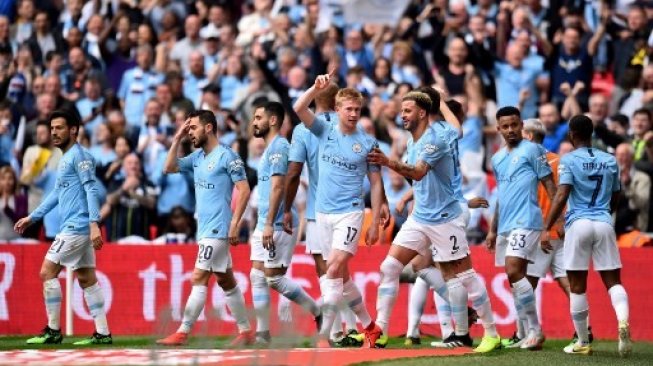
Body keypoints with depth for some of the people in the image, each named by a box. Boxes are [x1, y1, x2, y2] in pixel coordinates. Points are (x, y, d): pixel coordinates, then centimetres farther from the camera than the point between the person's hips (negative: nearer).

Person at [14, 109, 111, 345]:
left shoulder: (79, 155, -9)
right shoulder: (66, 158, 19)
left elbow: (92, 190, -18)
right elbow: (57, 193, 28)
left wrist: (94, 224, -26)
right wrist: (32, 218, 30)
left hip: (76, 226, -9)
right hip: (74, 228, 9)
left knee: (48, 272, -7)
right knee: (87, 279, 7)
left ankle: (53, 331, -4)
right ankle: (102, 333, 6)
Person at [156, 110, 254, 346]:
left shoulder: (226, 156, -10)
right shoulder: (197, 157, 13)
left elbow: (244, 189, -13)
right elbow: (168, 168, 13)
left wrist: (235, 223, -19)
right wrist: (177, 139, 6)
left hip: (217, 229, -9)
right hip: (206, 228, 9)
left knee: (198, 280, -10)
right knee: (226, 281, 11)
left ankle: (182, 333, -11)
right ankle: (246, 332, 16)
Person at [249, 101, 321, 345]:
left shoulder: (279, 147, -13)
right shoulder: (270, 148, 18)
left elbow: (278, 187, -21)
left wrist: (269, 224, -24)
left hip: (277, 225, -10)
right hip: (265, 225, 10)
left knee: (274, 278, -7)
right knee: (258, 276, 5)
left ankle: (319, 313, 5)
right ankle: (262, 333, 6)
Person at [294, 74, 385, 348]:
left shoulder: (368, 143, 0)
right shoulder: (325, 131, 5)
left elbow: (376, 183, 3)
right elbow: (299, 109, -8)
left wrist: (375, 222, 0)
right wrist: (317, 88, -24)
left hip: (350, 213, -4)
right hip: (323, 213, 4)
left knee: (335, 270, -17)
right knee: (341, 276, 10)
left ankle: (324, 335, -19)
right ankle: (370, 327, 24)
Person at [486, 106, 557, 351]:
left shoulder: (532, 150, -3)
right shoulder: (497, 159, 19)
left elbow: (549, 184, -6)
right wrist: (493, 230, 24)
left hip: (526, 222, -8)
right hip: (505, 226, 8)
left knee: (514, 271, -20)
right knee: (514, 276, 6)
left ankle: (535, 330, -16)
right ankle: (524, 332, 9)